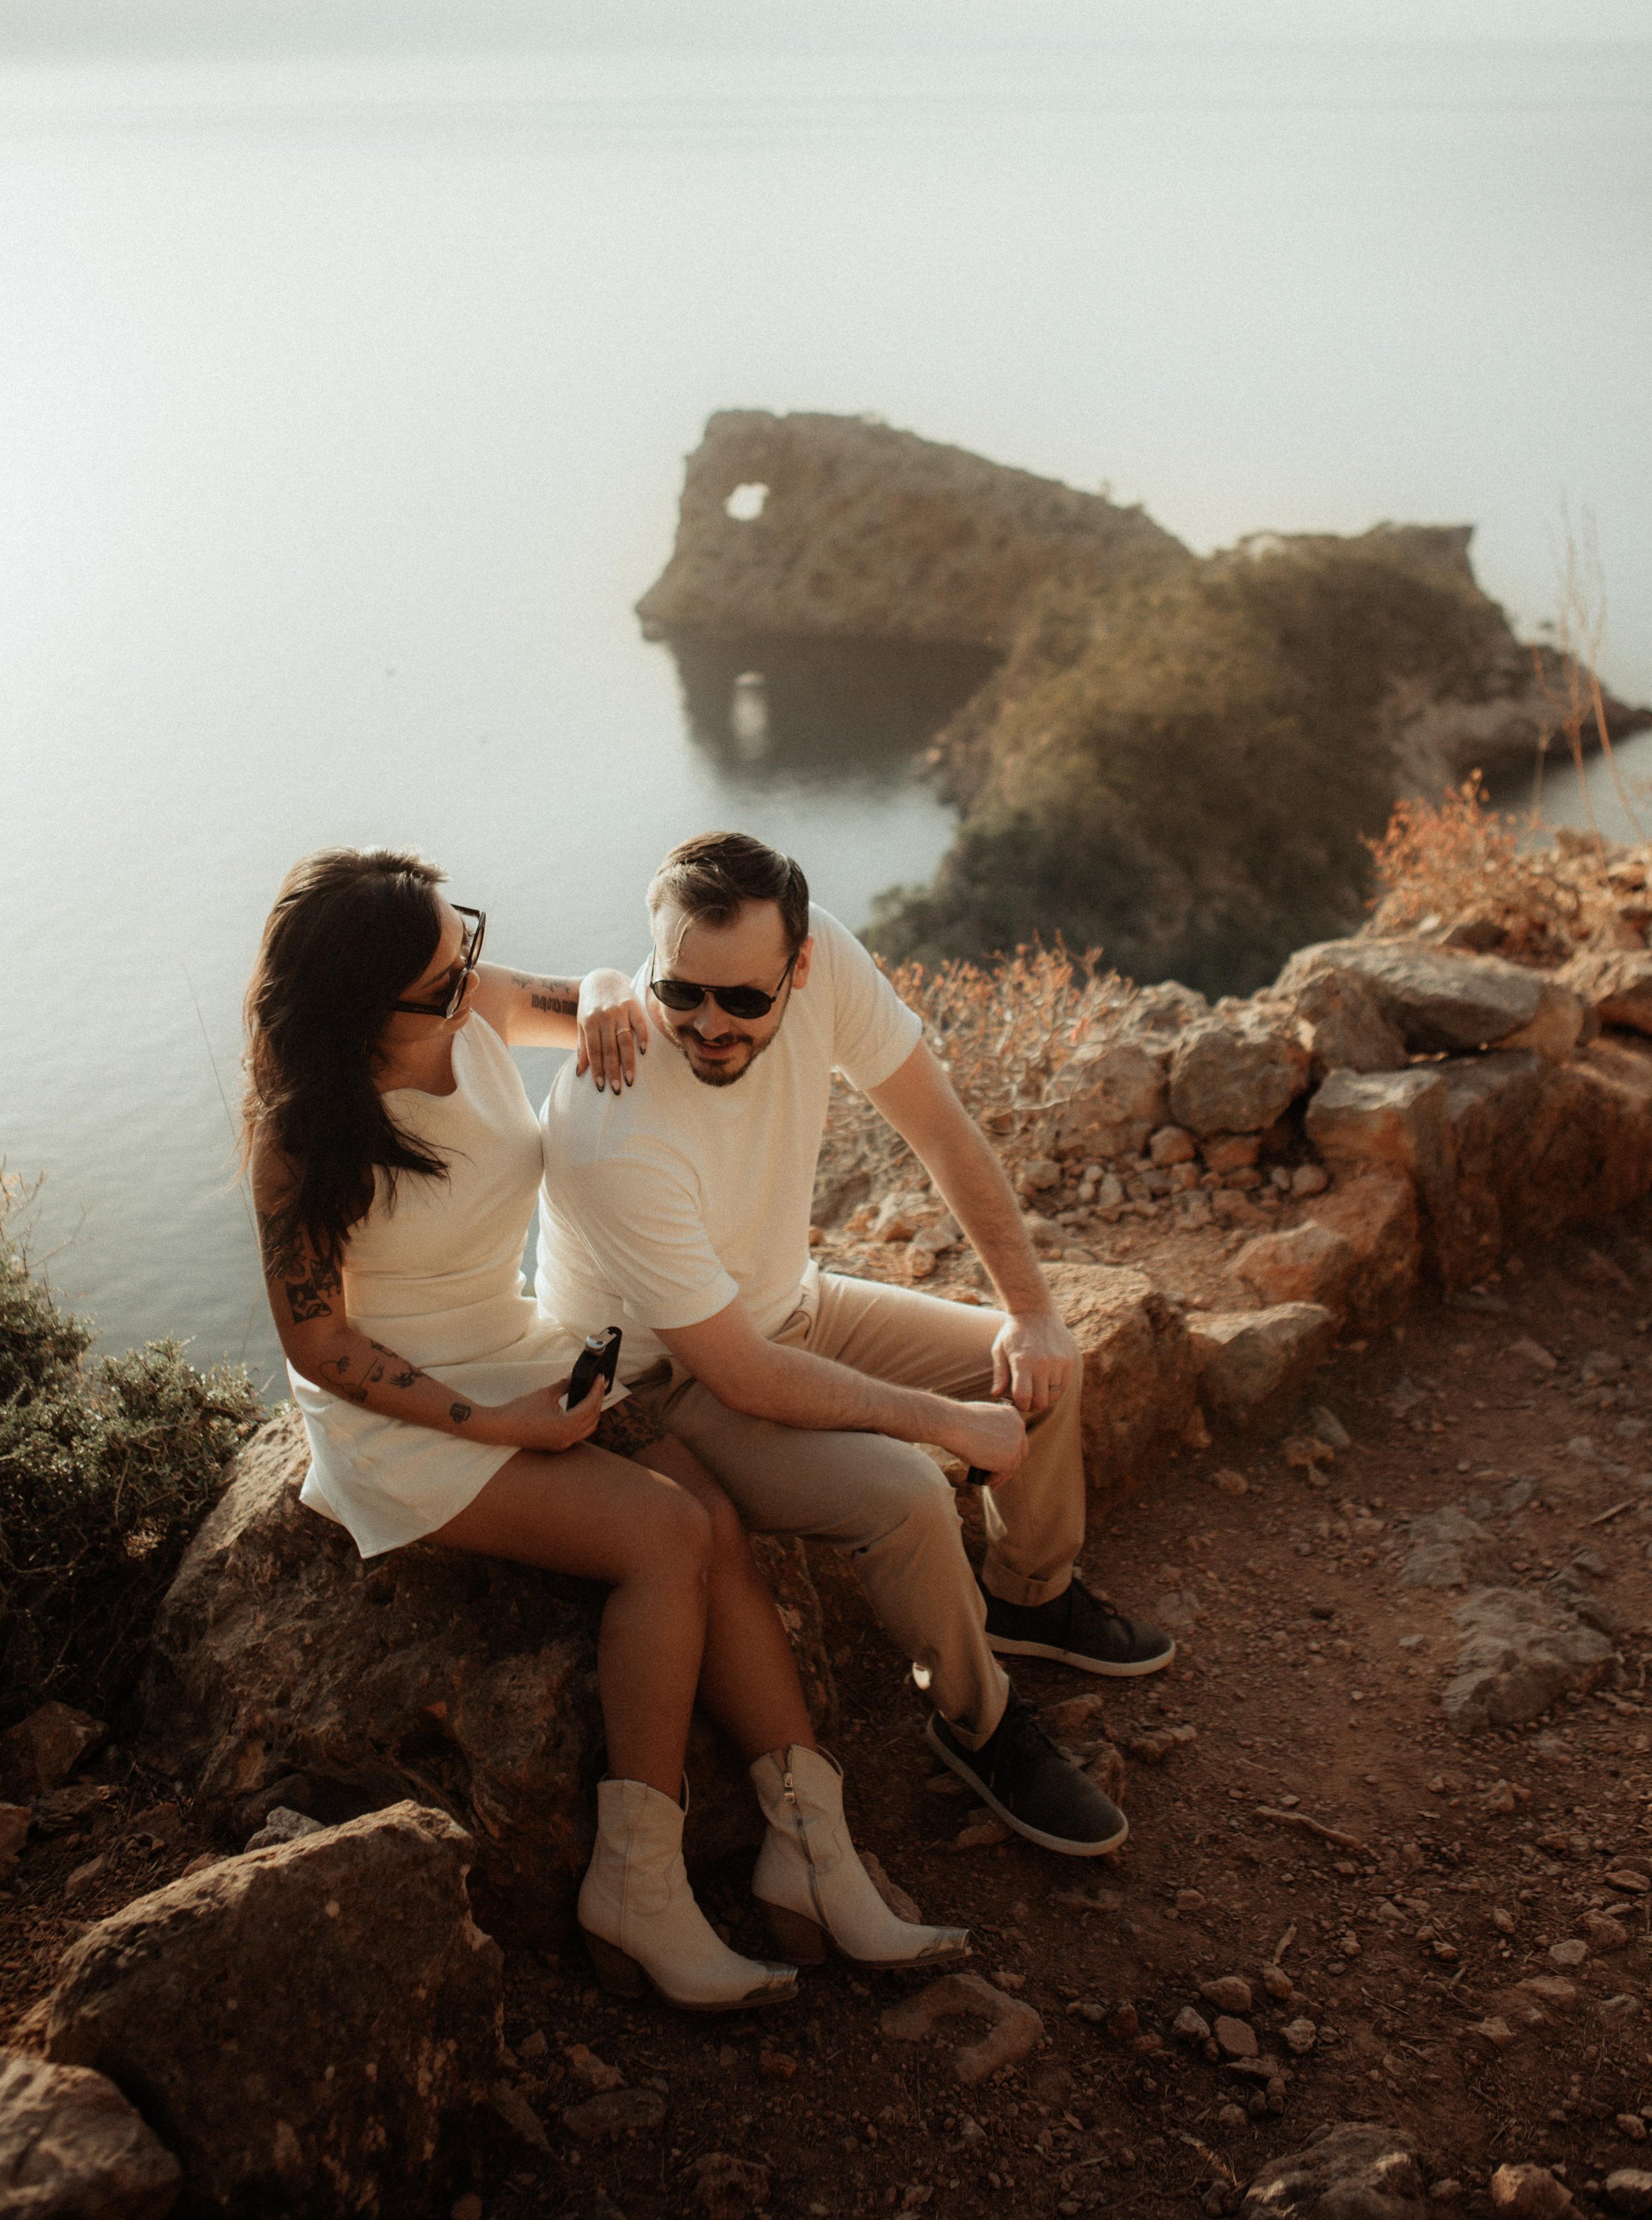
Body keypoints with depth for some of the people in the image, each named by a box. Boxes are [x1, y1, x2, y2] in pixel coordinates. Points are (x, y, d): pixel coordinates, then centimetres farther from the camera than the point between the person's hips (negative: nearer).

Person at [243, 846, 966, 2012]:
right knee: (666, 1534, -25)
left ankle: (812, 1855, -14)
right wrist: (495, 1425, -20)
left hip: (525, 1364, 6)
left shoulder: (477, 1010, -6)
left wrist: (606, 1001, -12)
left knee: (719, 1524, -18)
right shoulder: (306, 1138, -21)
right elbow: (318, 1344, -15)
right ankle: (638, 1885, -15)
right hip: (401, 1423, -6)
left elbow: (597, 992, 14)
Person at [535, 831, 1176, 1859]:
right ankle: (978, 1721, 3)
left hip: (783, 1299, 7)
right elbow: (744, 1378, -30)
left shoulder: (816, 949, -23)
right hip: (668, 1381, -7)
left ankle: (1031, 1596, 32)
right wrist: (952, 1423, -23)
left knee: (1047, 1364, 4)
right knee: (907, 1496, -27)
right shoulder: (612, 1138, -38)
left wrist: (1032, 1309, -7)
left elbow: (940, 1125, -8)